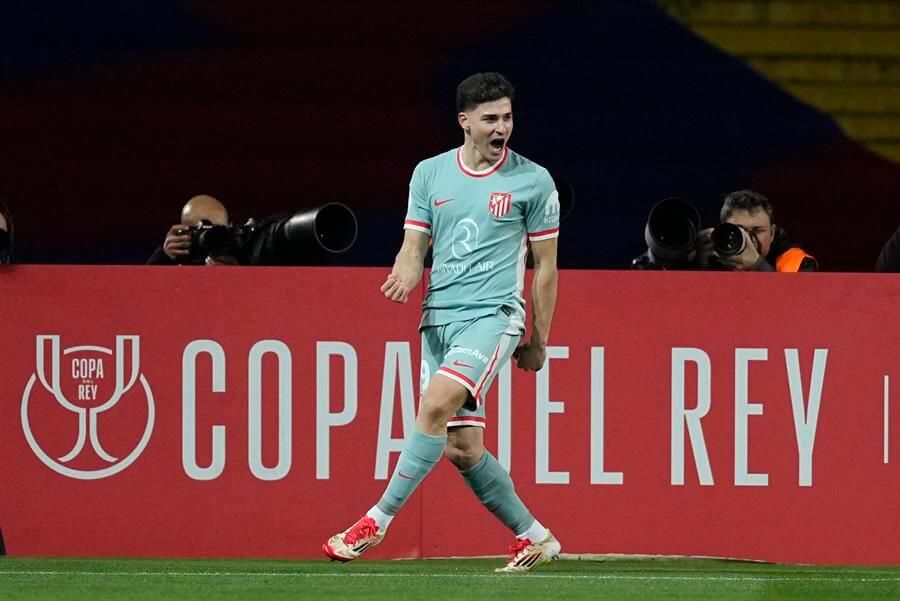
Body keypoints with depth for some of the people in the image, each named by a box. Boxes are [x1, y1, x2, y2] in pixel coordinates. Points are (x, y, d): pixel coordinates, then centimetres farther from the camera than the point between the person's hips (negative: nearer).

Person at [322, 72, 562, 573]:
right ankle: (534, 536, 18)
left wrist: (539, 342, 6)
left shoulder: (533, 181, 0)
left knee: (436, 404, -25)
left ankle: (379, 521, -20)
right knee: (462, 447, 1)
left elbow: (546, 265, 5)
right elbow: (415, 249, 9)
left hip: (494, 313, -5)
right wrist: (405, 278, -15)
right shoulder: (430, 174, 9)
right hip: (439, 318, 5)